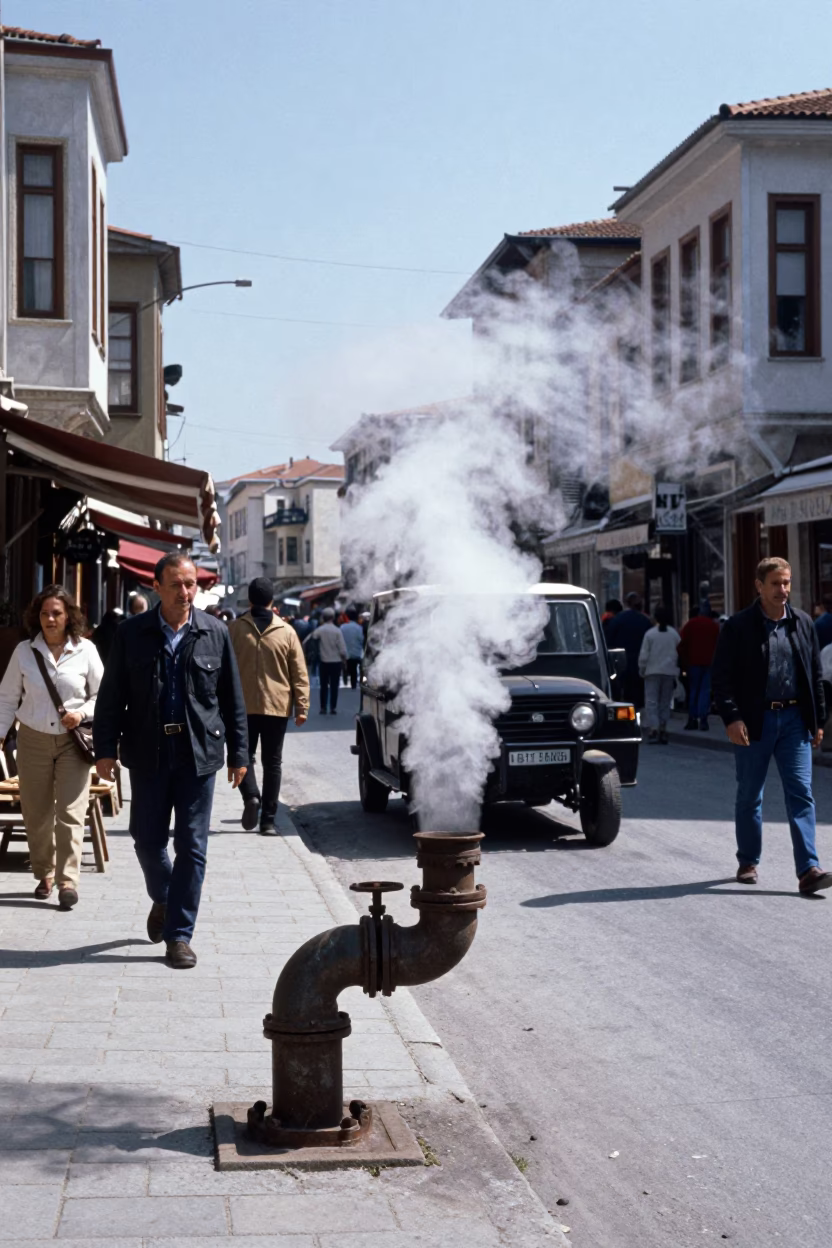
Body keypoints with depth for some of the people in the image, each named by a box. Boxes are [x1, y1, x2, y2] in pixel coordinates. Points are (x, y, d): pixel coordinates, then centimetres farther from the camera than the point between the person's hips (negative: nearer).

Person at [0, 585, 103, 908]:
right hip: (33, 739, 2)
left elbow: (102, 694, 6)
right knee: (36, 813, 7)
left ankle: (68, 880, -8)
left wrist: (82, 713, -11)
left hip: (73, 741, -2)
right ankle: (44, 875, 23)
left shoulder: (85, 650, -1)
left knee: (70, 812, -9)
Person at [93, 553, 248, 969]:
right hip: (148, 752, 1)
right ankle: (163, 899, 38)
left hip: (199, 752, 0)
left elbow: (232, 699, 6)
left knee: (192, 847, 0)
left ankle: (179, 934, 9)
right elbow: (111, 696, 4)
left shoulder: (215, 633, 2)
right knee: (148, 841, 8)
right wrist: (105, 748, -3)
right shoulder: (132, 633, 1)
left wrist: (239, 753, 4)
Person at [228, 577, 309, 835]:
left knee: (244, 755, 14)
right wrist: (302, 706, 2)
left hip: (243, 705, -1)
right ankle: (268, 820, 6)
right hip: (277, 706, 1)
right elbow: (299, 674, -2)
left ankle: (251, 795, -13)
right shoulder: (287, 632, -2)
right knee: (272, 761, 8)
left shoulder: (234, 629, -4)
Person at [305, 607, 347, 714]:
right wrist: (344, 659, 7)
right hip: (336, 661, -1)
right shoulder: (337, 631, -8)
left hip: (324, 661, 1)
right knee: (334, 685, 4)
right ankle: (333, 708, 2)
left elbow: (308, 641, -8)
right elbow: (342, 649, -9)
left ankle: (323, 708, 8)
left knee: (324, 685, 9)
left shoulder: (319, 630, -6)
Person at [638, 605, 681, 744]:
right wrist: (676, 675, 10)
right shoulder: (674, 634, 2)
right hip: (669, 672, 3)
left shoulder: (650, 633, -7)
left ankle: (653, 728, -19)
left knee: (652, 702, -4)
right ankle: (663, 729, 13)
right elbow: (679, 655, 3)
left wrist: (642, 671, 6)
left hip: (652, 671, -3)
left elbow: (644, 655, -6)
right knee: (665, 702, 11)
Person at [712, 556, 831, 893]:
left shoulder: (803, 623, 9)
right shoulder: (738, 626, -3)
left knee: (801, 793, -6)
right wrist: (732, 718, -15)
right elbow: (721, 676, -5)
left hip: (794, 719, 2)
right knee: (749, 796, 9)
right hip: (754, 721, -2)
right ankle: (748, 862, 24)